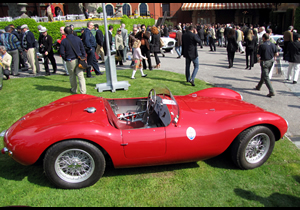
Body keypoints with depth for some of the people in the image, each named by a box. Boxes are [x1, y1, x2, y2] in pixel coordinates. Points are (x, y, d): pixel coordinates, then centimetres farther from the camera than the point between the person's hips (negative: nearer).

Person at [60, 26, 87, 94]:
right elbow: (82, 49, 6)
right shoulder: (78, 39, 1)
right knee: (81, 76, -1)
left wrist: (65, 59, 10)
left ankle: (74, 89, 31)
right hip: (79, 60, 1)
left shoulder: (63, 41, -7)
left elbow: (62, 52, -6)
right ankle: (83, 91, -7)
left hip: (70, 61, -1)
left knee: (72, 76, 15)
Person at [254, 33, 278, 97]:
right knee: (263, 75, 23)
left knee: (266, 77, -4)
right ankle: (258, 86, 41)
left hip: (264, 62, -7)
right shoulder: (273, 45, 0)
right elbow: (276, 54, 3)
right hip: (271, 61, 7)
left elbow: (258, 55, -15)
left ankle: (271, 92, -13)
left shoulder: (262, 46, -16)